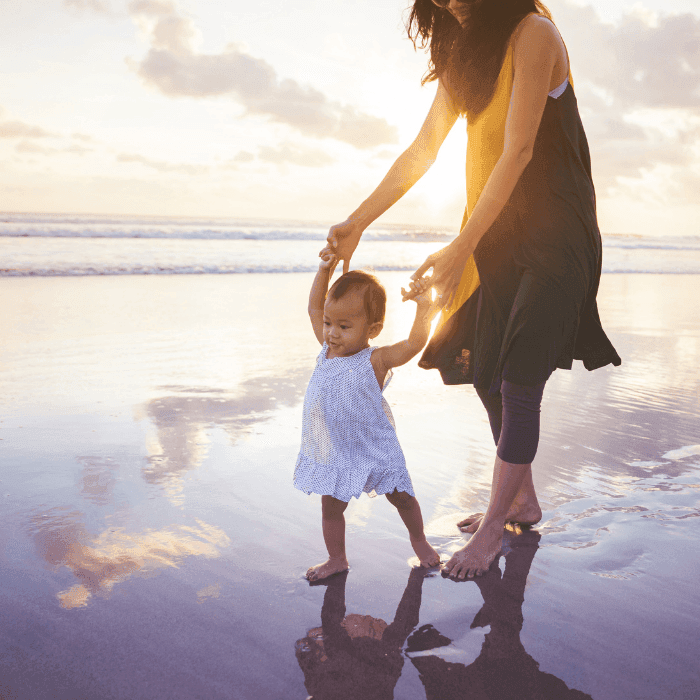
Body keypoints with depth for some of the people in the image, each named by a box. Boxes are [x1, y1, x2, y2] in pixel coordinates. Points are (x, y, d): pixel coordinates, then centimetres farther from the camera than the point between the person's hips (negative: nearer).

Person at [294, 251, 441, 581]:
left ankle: (419, 540, 39)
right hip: (334, 454, 4)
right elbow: (314, 309, 6)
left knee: (401, 496, 14)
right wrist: (324, 270, 1)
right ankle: (336, 558, 30)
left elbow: (413, 344, -26)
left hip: (374, 448, -4)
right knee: (331, 506, 11)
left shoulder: (375, 361, -17)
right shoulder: (328, 349, -1)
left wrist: (424, 308, -28)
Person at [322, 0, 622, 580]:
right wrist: (357, 223, 4)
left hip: (552, 234, -8)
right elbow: (421, 152, 10)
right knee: (485, 371, 8)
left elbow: (518, 151, -20)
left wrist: (461, 248, -25)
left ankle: (494, 527, 2)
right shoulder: (465, 52, 13)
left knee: (520, 380, -9)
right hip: (498, 234, 8)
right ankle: (523, 499, 24)